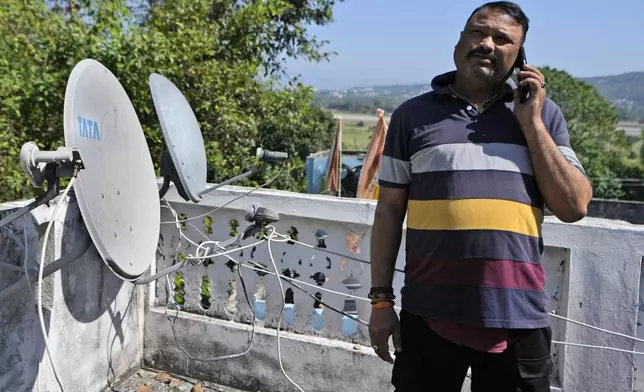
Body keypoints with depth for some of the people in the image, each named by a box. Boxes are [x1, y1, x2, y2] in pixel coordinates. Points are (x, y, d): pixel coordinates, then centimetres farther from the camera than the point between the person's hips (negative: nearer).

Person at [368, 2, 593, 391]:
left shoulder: (543, 114, 7)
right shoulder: (413, 114, 3)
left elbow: (574, 207, 0)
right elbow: (390, 210, 4)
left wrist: (531, 123, -5)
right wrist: (381, 299, 1)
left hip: (518, 318, 1)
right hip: (430, 314, 0)